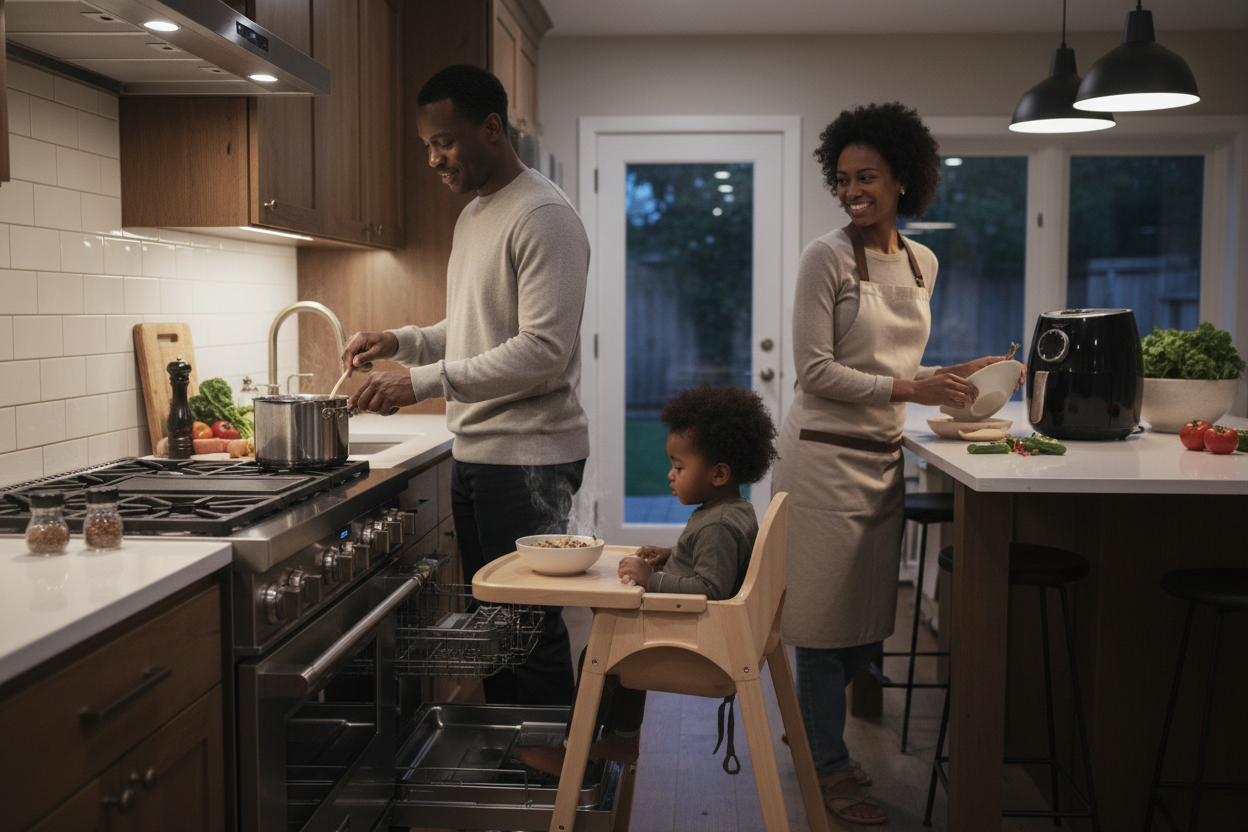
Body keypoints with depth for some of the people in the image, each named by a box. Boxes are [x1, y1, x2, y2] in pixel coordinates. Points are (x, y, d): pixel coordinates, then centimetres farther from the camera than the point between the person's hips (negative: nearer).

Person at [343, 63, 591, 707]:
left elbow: (543, 350, -21)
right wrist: (401, 341, 8)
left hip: (529, 455, -9)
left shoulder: (542, 216, -13)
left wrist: (423, 382, -22)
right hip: (474, 453, 9)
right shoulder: (472, 216, 17)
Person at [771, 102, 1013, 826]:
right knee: (829, 612, 1)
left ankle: (810, 727, 32)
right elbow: (816, 371, -13)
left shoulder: (923, 262, 12)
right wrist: (909, 389, -18)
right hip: (827, 453, -6)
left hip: (884, 455, 7)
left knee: (870, 613, 11)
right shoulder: (828, 257, -9)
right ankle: (829, 765, 16)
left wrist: (951, 377, 5)